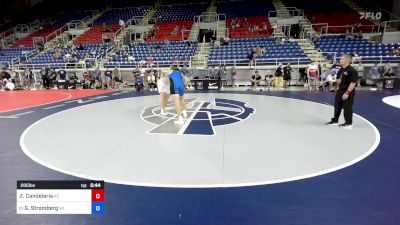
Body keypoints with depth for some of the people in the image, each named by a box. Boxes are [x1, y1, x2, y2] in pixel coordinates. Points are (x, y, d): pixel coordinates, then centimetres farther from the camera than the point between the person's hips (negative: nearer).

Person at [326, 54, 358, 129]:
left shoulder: (352, 70, -17)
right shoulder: (340, 70, 9)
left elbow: (353, 83, -21)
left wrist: (347, 93, -24)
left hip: (348, 92, -8)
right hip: (340, 91, 8)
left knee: (347, 107, 1)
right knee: (337, 106, 15)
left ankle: (349, 123, 14)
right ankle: (335, 120, 29)